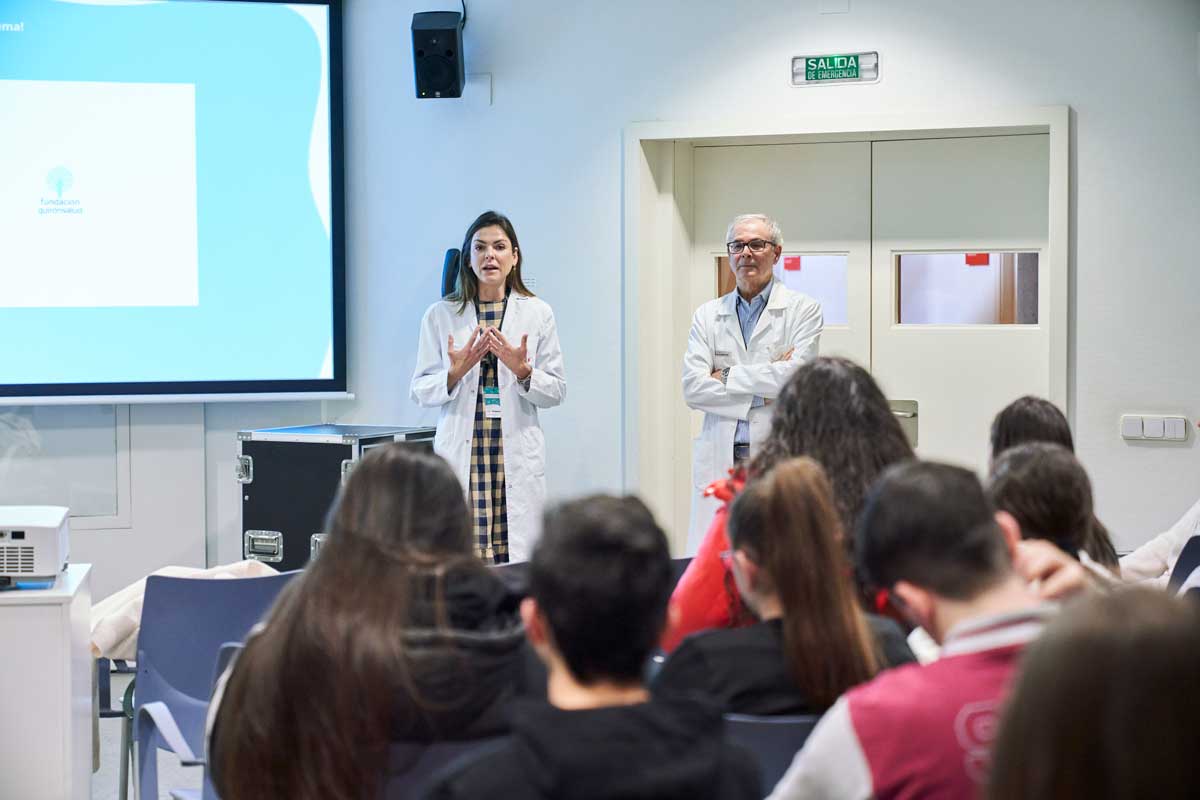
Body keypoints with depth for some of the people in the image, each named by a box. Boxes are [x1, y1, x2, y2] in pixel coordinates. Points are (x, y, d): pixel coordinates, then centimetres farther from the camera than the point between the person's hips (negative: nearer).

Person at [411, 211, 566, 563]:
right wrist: (454, 373, -11)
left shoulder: (538, 314, 8)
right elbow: (420, 390, 7)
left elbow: (556, 391, 8)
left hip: (516, 460, 0)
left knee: (519, 560, -6)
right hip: (459, 455, 0)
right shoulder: (440, 315, 8)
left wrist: (523, 372, -11)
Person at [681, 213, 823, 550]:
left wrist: (727, 376, -4)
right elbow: (693, 388, 1)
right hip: (719, 459, 3)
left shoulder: (803, 310, 5)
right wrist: (761, 394, -6)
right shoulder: (707, 315, 13)